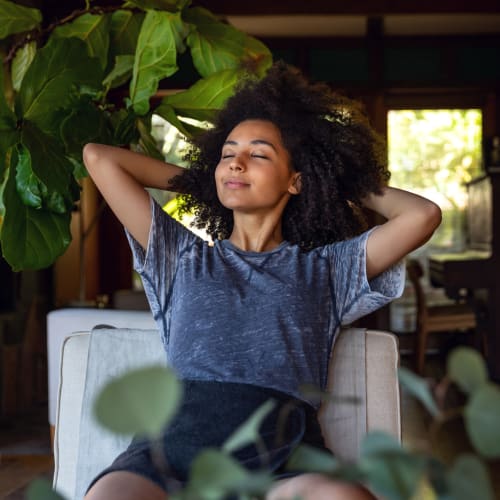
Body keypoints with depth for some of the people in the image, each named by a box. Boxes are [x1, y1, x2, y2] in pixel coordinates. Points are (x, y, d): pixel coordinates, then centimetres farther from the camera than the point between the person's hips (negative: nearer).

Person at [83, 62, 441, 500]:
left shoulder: (323, 268, 23)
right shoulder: (184, 256, 26)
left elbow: (423, 215, 13)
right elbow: (98, 157, 27)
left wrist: (348, 184, 29)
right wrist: (197, 179, 36)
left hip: (284, 454, 0)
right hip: (178, 437, 1)